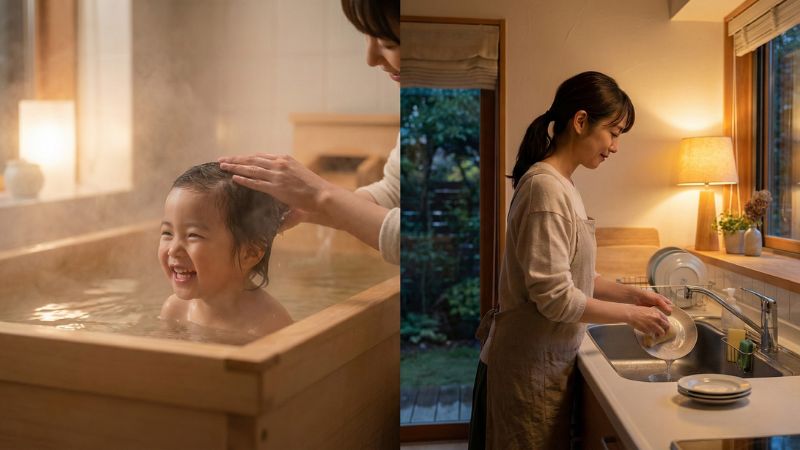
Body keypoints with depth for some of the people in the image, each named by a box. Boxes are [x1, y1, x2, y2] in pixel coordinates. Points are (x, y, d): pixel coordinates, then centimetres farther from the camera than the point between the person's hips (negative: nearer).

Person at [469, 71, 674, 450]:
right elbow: (555, 297, -22)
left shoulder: (561, 185, 9)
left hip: (548, 362, 9)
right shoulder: (545, 187, -20)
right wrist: (630, 314, -11)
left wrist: (632, 295, 6)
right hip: (530, 366, -9)